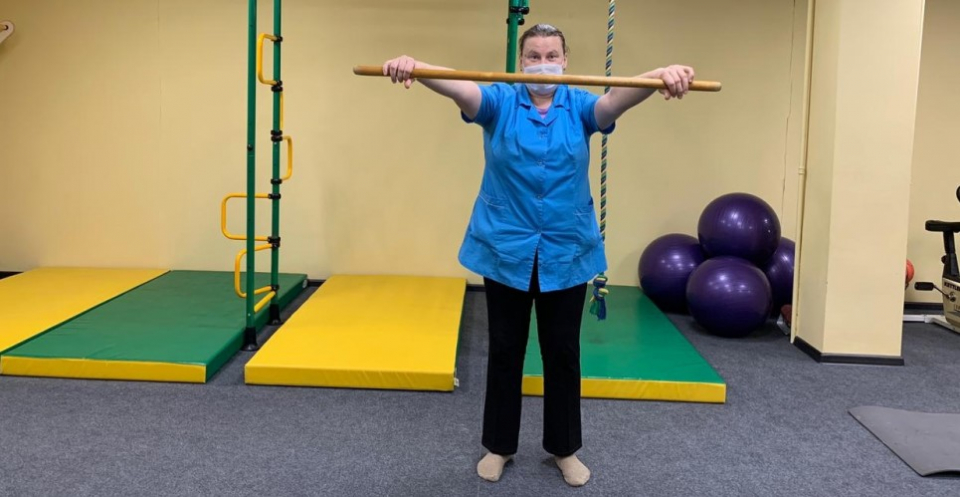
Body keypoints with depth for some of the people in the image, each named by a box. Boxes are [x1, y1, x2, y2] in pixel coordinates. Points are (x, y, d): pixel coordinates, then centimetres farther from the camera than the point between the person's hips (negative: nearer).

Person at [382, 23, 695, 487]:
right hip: (505, 250, -1)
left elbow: (619, 97, -23)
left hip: (567, 252, 1)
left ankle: (565, 448, 27)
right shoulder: (500, 101, -4)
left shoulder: (579, 105, -2)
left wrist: (660, 76, -46)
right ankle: (499, 445, 27)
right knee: (505, 351, 10)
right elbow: (459, 86, -24)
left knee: (563, 353, 11)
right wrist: (413, 66, -45)